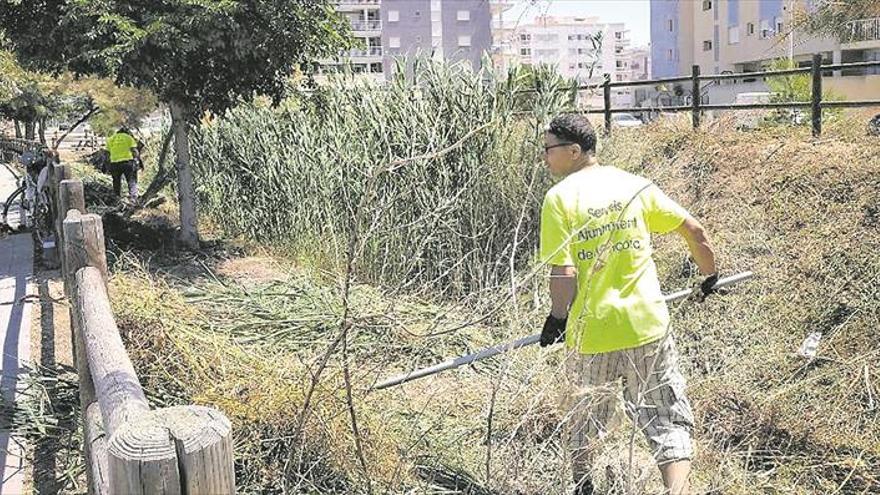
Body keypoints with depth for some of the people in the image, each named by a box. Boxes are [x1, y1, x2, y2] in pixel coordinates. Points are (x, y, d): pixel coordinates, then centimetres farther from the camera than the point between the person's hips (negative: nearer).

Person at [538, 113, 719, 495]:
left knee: (584, 417, 22)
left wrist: (557, 317, 2)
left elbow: (563, 272, -15)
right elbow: (694, 231, 7)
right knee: (668, 422, 8)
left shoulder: (558, 197, -8)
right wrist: (710, 276, 24)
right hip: (648, 326, 2)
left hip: (591, 331, -1)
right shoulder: (635, 185, 3)